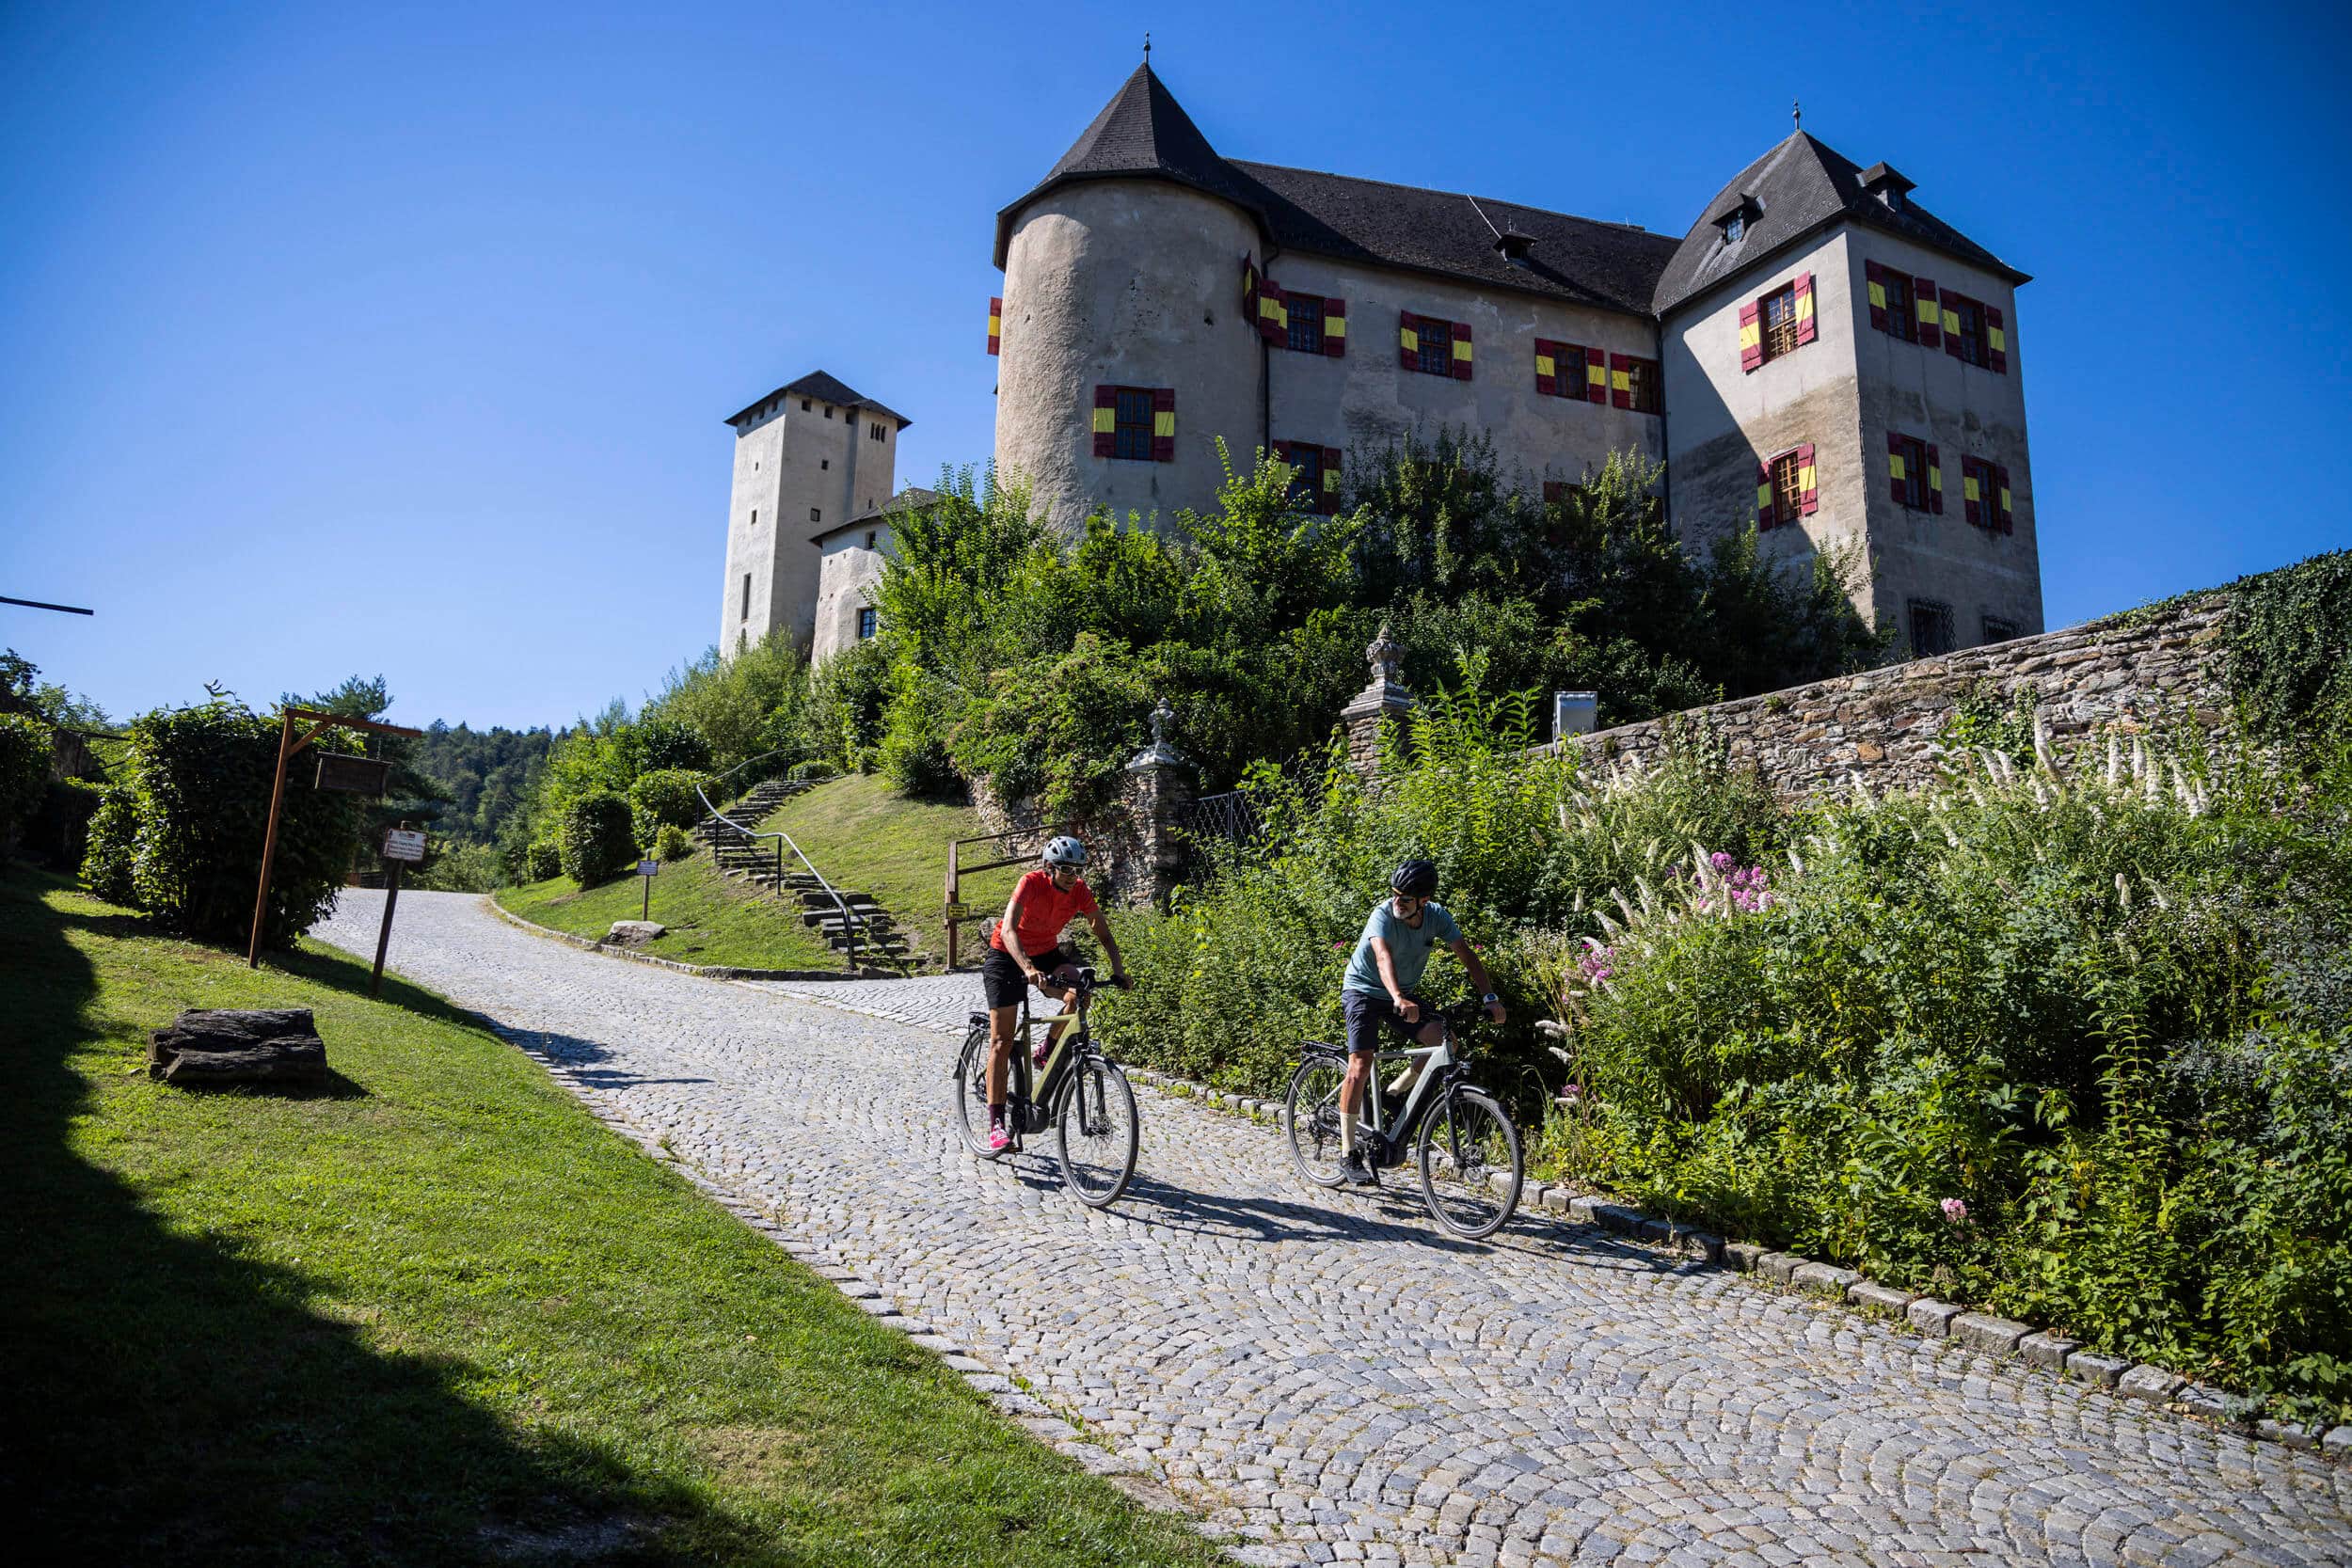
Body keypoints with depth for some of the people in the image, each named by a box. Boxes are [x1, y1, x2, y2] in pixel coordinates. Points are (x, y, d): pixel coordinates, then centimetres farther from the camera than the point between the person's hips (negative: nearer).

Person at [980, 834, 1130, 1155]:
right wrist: (1028, 969, -54)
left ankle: (1047, 1052, -1)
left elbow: (1103, 933, -9)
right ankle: (997, 1124, -5)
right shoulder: (1032, 883, -28)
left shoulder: (1080, 891, -15)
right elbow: (1009, 930, -40)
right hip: (1007, 955, -4)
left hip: (1046, 952, 4)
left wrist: (1118, 969, -25)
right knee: (1001, 1042, -8)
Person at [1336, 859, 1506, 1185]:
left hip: (1402, 996, 5)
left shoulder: (1437, 916, -12)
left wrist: (1490, 998, -24)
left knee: (1444, 1041, -18)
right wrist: (1399, 999, -60)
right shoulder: (1383, 915, -27)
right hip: (1363, 990, -4)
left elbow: (1467, 955, -12)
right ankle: (1348, 1155, -9)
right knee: (1360, 1066, -17)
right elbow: (1384, 957, -43)